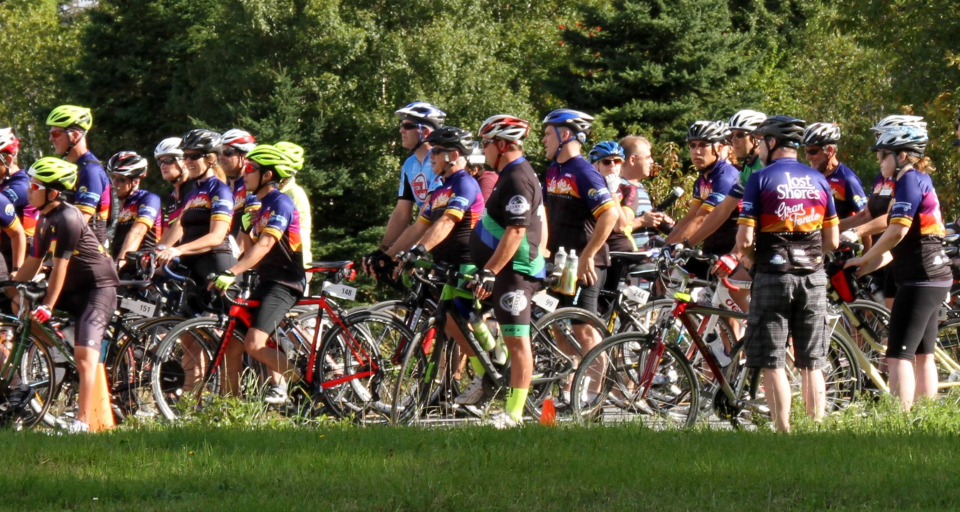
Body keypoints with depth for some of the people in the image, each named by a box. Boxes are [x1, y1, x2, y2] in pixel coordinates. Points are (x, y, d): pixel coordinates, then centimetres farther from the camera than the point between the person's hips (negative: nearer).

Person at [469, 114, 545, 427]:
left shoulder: (517, 179, -18)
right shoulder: (515, 174, 15)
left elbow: (515, 233, -24)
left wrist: (490, 272, -25)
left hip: (514, 271, -11)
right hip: (507, 269, 11)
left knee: (517, 341, -8)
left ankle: (514, 413, -8)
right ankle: (484, 379, 18)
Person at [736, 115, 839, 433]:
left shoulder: (761, 179, -6)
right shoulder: (818, 180, 8)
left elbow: (745, 239, -11)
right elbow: (832, 241, 9)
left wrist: (749, 258, 9)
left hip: (774, 275, -4)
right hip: (813, 276, 4)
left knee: (773, 363, 0)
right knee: (811, 364, 8)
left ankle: (784, 433, -5)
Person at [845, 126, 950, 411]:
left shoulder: (910, 180, -10)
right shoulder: (922, 181, 20)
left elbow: (898, 231, -20)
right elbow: (900, 246, 19)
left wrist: (863, 259, -8)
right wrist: (864, 269, 11)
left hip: (920, 279, -10)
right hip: (935, 279, 10)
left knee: (899, 355, -13)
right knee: (923, 355, 13)